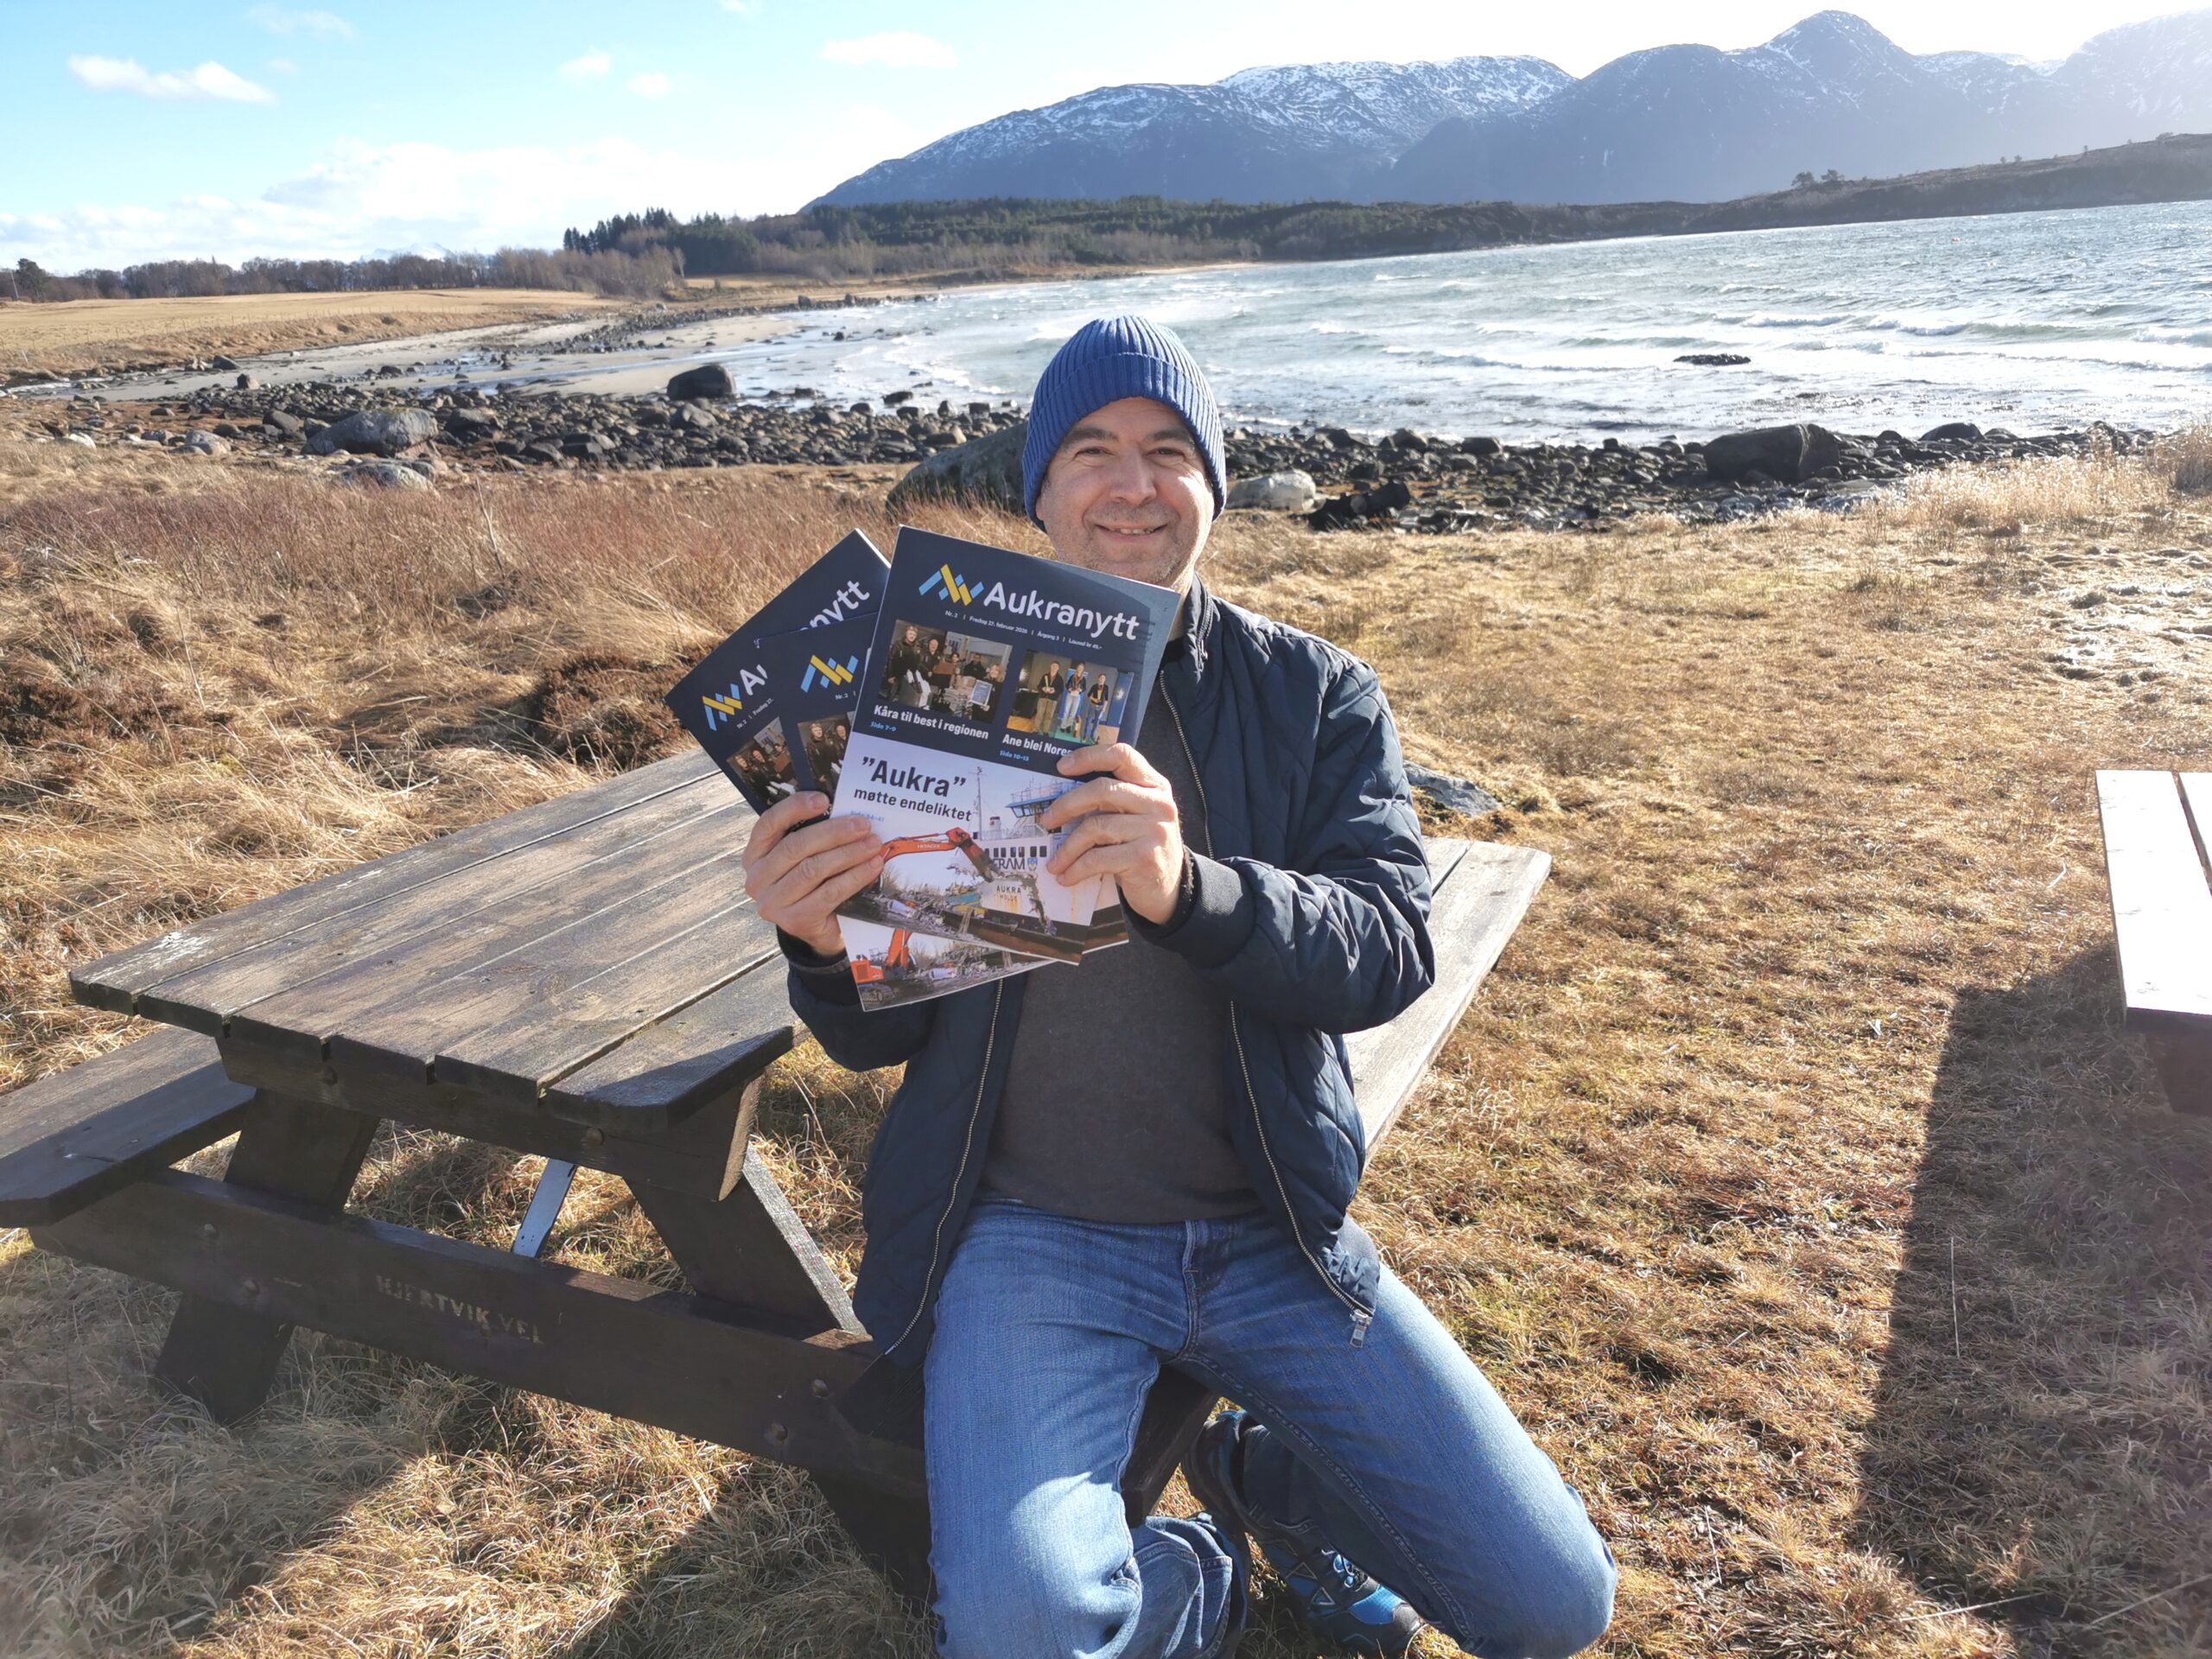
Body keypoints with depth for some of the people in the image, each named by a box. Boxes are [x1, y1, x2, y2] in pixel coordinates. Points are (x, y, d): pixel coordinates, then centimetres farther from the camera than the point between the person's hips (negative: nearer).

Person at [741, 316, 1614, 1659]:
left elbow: (1392, 952, -13)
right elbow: (879, 1034, 4)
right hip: (1031, 1232, -1)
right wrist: (825, 948, -21)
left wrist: (1189, 889, -33)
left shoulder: (1315, 696, 3)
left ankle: (1261, 1472, 26)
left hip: (1272, 1231, 2)